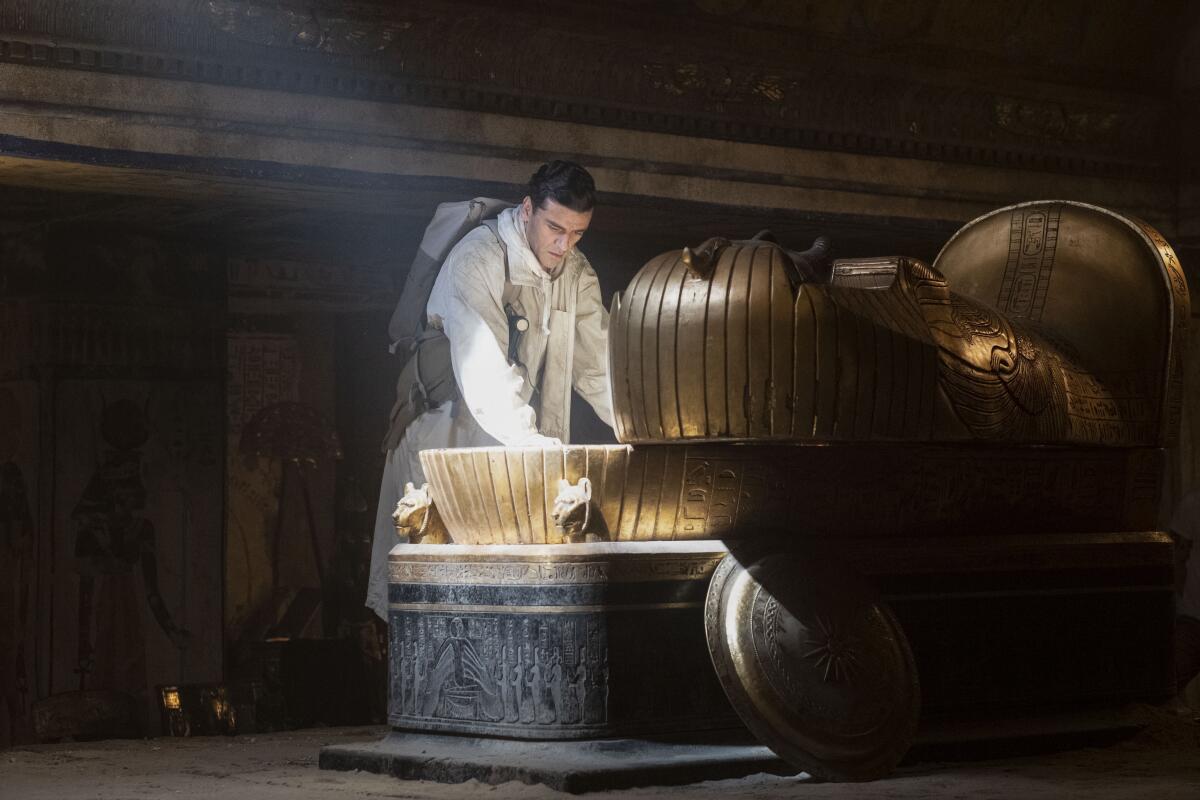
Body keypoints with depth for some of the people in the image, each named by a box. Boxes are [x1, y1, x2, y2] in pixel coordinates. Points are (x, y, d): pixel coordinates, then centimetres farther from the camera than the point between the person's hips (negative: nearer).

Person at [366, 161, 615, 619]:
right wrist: (535, 445, -37)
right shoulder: (478, 260, -19)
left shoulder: (576, 274, 5)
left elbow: (600, 363, 2)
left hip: (521, 460, 6)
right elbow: (483, 374, -29)